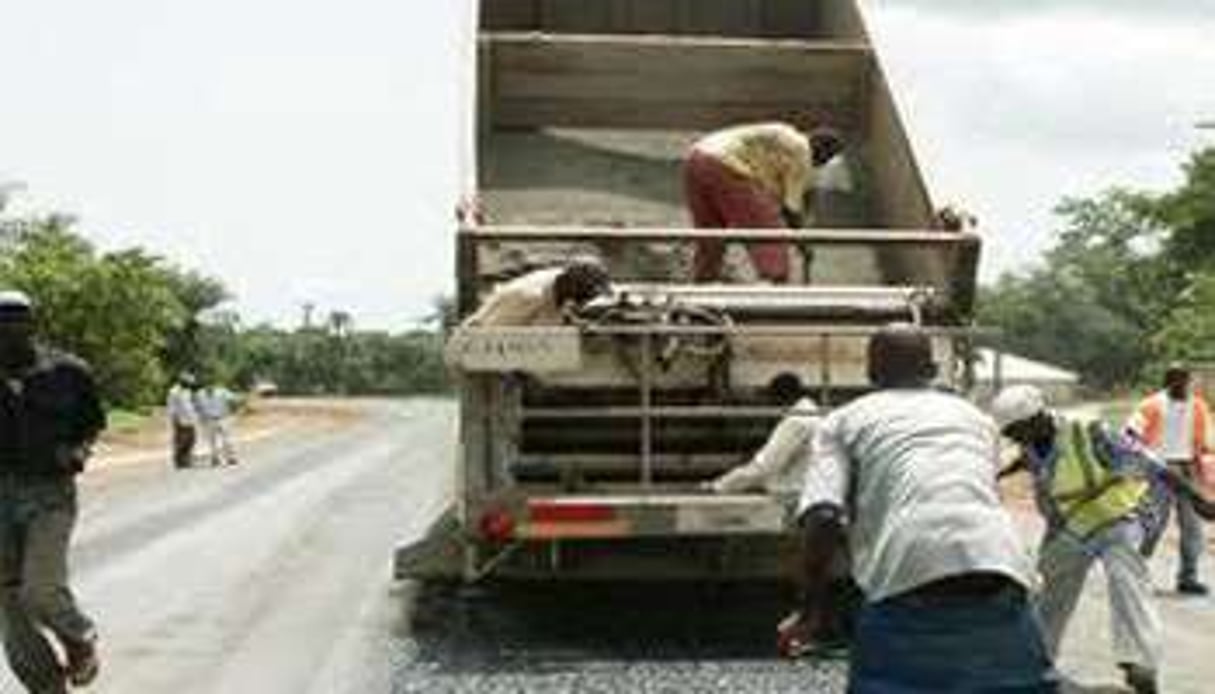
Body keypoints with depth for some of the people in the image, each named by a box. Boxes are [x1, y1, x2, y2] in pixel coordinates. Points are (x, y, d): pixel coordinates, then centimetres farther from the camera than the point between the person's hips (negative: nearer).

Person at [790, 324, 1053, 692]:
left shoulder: (844, 421, 19)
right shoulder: (974, 416, 31)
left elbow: (823, 518, 3)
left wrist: (813, 606, 11)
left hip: (910, 593, -3)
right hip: (1000, 586, 3)